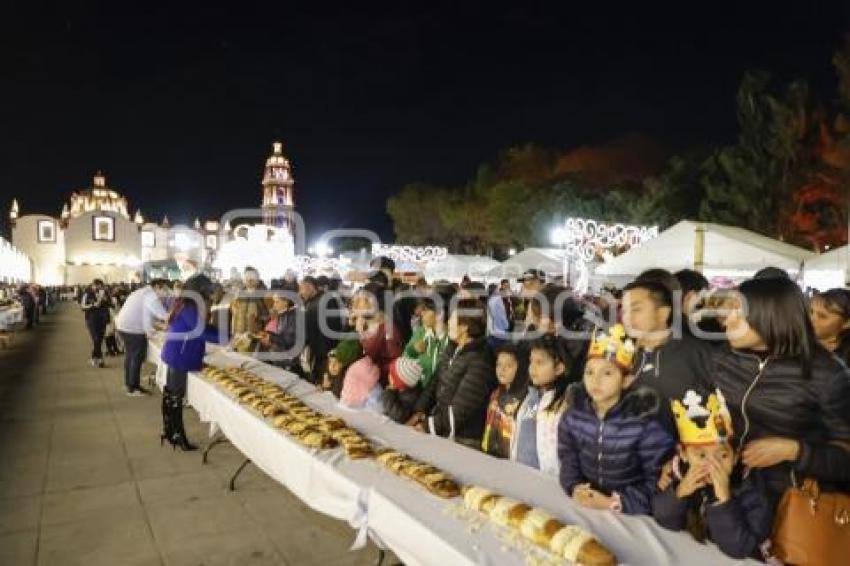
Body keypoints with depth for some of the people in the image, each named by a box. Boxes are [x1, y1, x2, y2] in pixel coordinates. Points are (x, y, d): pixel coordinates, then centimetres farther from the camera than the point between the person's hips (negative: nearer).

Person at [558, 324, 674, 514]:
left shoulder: (644, 422, -13)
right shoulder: (574, 415, 0)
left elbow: (656, 481, -9)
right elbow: (568, 460, 6)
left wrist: (614, 503, -15)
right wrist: (574, 488, -12)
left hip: (631, 515, -1)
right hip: (585, 508, 1)